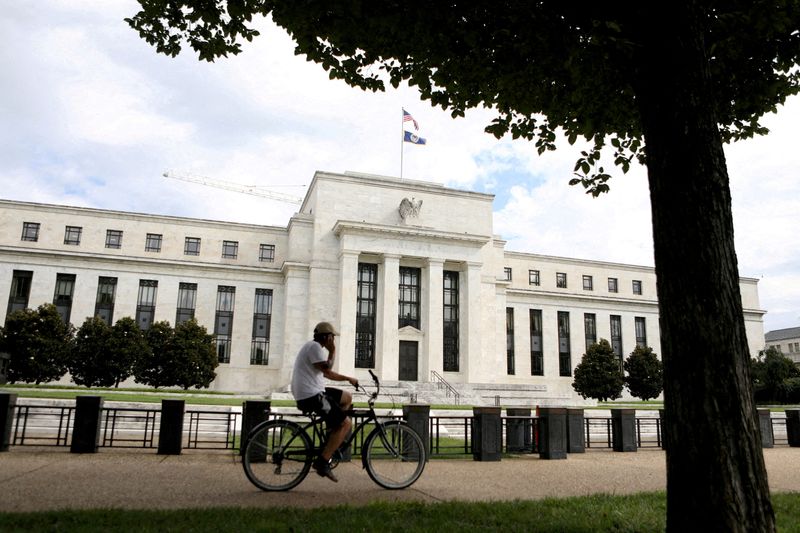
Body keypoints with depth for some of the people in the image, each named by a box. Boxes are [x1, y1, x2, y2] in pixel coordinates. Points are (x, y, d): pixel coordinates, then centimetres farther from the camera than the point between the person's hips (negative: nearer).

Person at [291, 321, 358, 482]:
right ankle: (322, 462, -11)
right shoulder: (315, 346, -12)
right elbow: (327, 369, -20)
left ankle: (334, 435, 17)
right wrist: (332, 351, -7)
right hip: (311, 396, -10)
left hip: (312, 392, 10)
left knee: (347, 398, 19)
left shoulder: (313, 347, 21)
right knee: (346, 423, -9)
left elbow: (327, 374, 23)